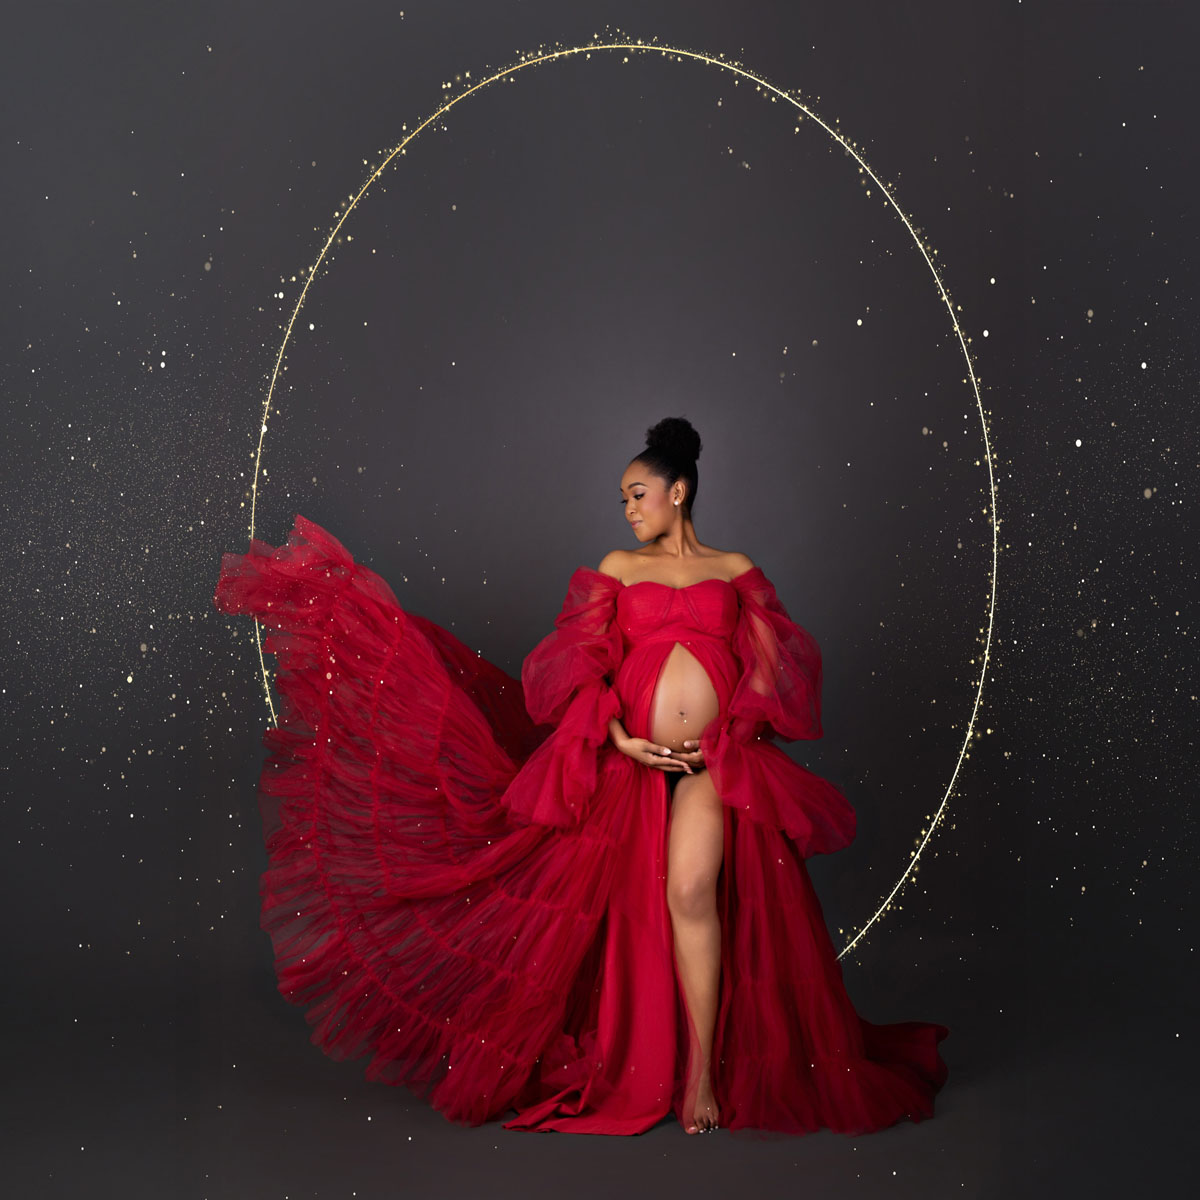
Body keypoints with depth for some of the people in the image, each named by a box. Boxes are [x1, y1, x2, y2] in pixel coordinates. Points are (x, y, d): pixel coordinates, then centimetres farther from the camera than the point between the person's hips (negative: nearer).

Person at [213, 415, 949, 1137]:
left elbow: (771, 669, 8)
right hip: (632, 754, 2)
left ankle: (703, 1072, -12)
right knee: (631, 903, 0)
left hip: (714, 758, -2)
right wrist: (620, 736, -8)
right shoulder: (618, 567, 14)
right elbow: (582, 663, 5)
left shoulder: (736, 571, 13)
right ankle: (638, 1064, 13)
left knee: (691, 890, -20)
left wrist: (730, 739, -5)